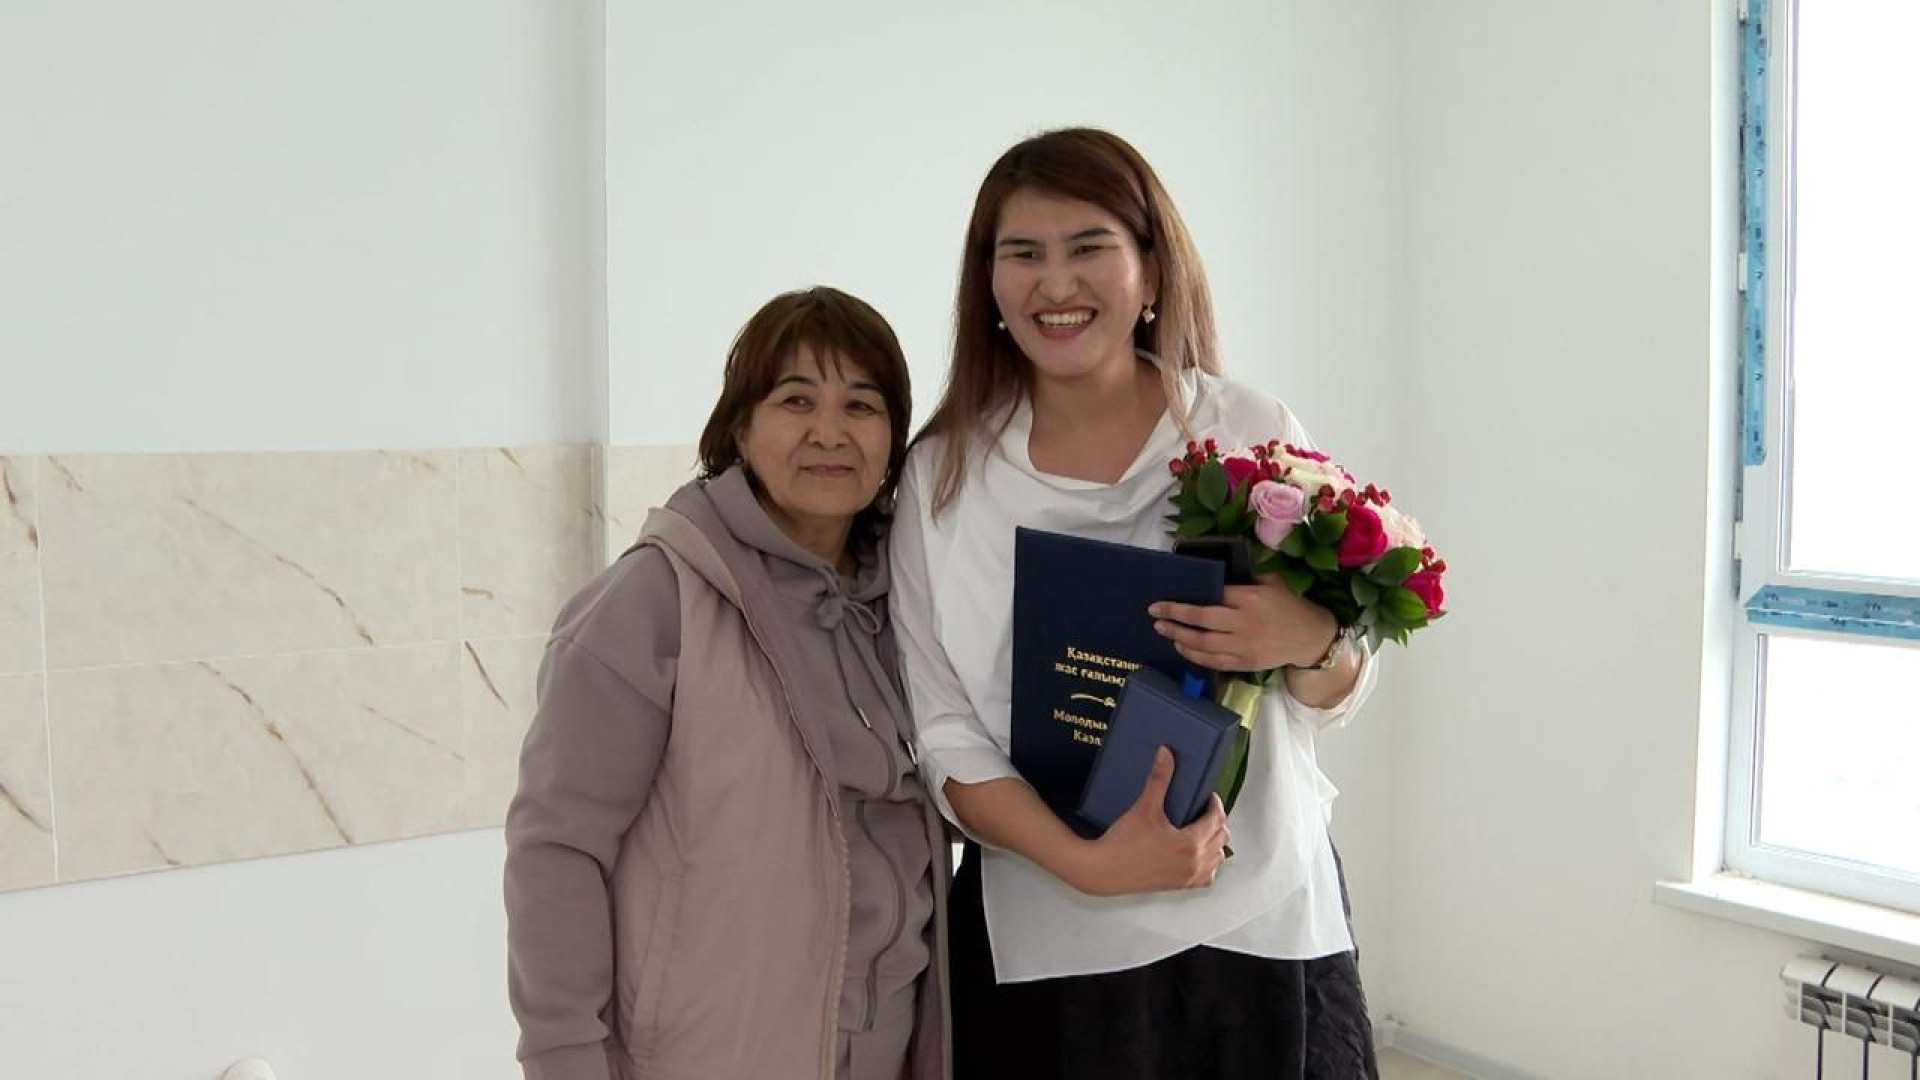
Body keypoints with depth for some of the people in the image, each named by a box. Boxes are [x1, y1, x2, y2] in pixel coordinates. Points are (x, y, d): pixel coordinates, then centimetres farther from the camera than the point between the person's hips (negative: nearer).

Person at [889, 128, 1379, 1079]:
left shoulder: (1255, 432, -3)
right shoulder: (944, 475, -3)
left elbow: (1336, 698, 4)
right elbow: (941, 733, -5)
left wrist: (1309, 643, -18)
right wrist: (1088, 861, -19)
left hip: (1260, 928, 1)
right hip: (1046, 943, 0)